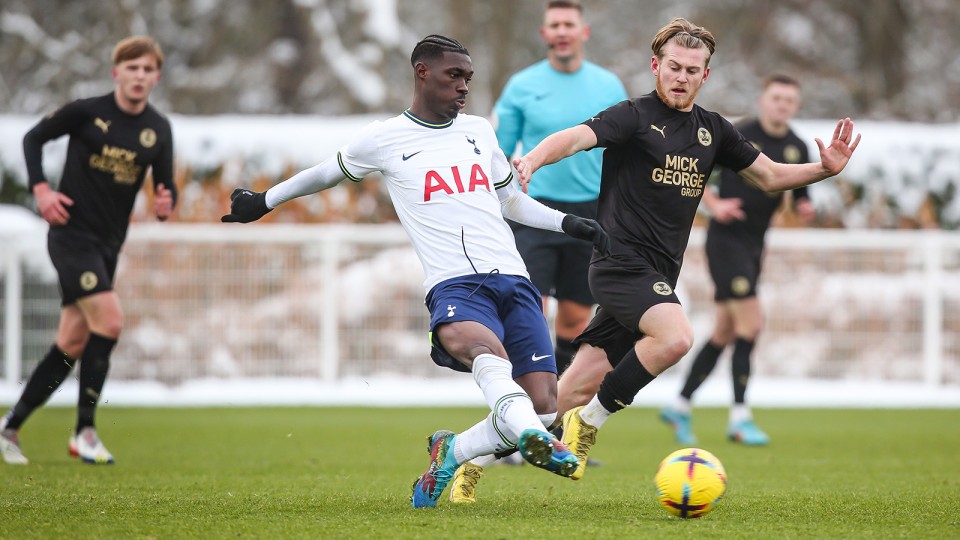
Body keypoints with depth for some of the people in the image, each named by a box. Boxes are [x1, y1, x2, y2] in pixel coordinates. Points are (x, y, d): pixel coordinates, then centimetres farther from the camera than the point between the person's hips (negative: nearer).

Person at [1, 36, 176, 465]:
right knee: (108, 321, -21)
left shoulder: (158, 130, 3)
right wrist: (41, 189, -10)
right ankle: (85, 431, -11)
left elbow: (166, 185, 8)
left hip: (108, 244, 6)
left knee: (72, 344, 7)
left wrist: (166, 204, -15)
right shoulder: (87, 111, -9)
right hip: (71, 233, -6)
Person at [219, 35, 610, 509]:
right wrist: (264, 201, 37)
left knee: (544, 406, -11)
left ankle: (449, 454, 11)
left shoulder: (479, 131, 21)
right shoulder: (384, 140, 9)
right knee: (483, 346, -41)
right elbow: (328, 173, 27)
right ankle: (532, 438, -63)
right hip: (454, 286, -5)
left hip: (513, 280, 5)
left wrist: (567, 223, 21)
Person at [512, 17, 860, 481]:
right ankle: (590, 421, -13)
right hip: (622, 264, -6)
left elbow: (770, 176, 23)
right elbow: (577, 137, -22)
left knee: (575, 393, 4)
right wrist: (532, 161, -42)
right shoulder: (635, 117, -6)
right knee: (675, 336, -32)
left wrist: (825, 169, 6)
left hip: (657, 276, 6)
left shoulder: (713, 130, 15)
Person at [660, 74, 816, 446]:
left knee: (725, 334, 12)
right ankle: (740, 417, -10)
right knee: (751, 321, -15)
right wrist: (714, 204, -19)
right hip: (726, 238, -7)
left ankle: (680, 407, 24)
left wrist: (805, 208, -8)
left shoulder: (797, 148, 6)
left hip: (754, 245, 7)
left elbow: (800, 196, 14)